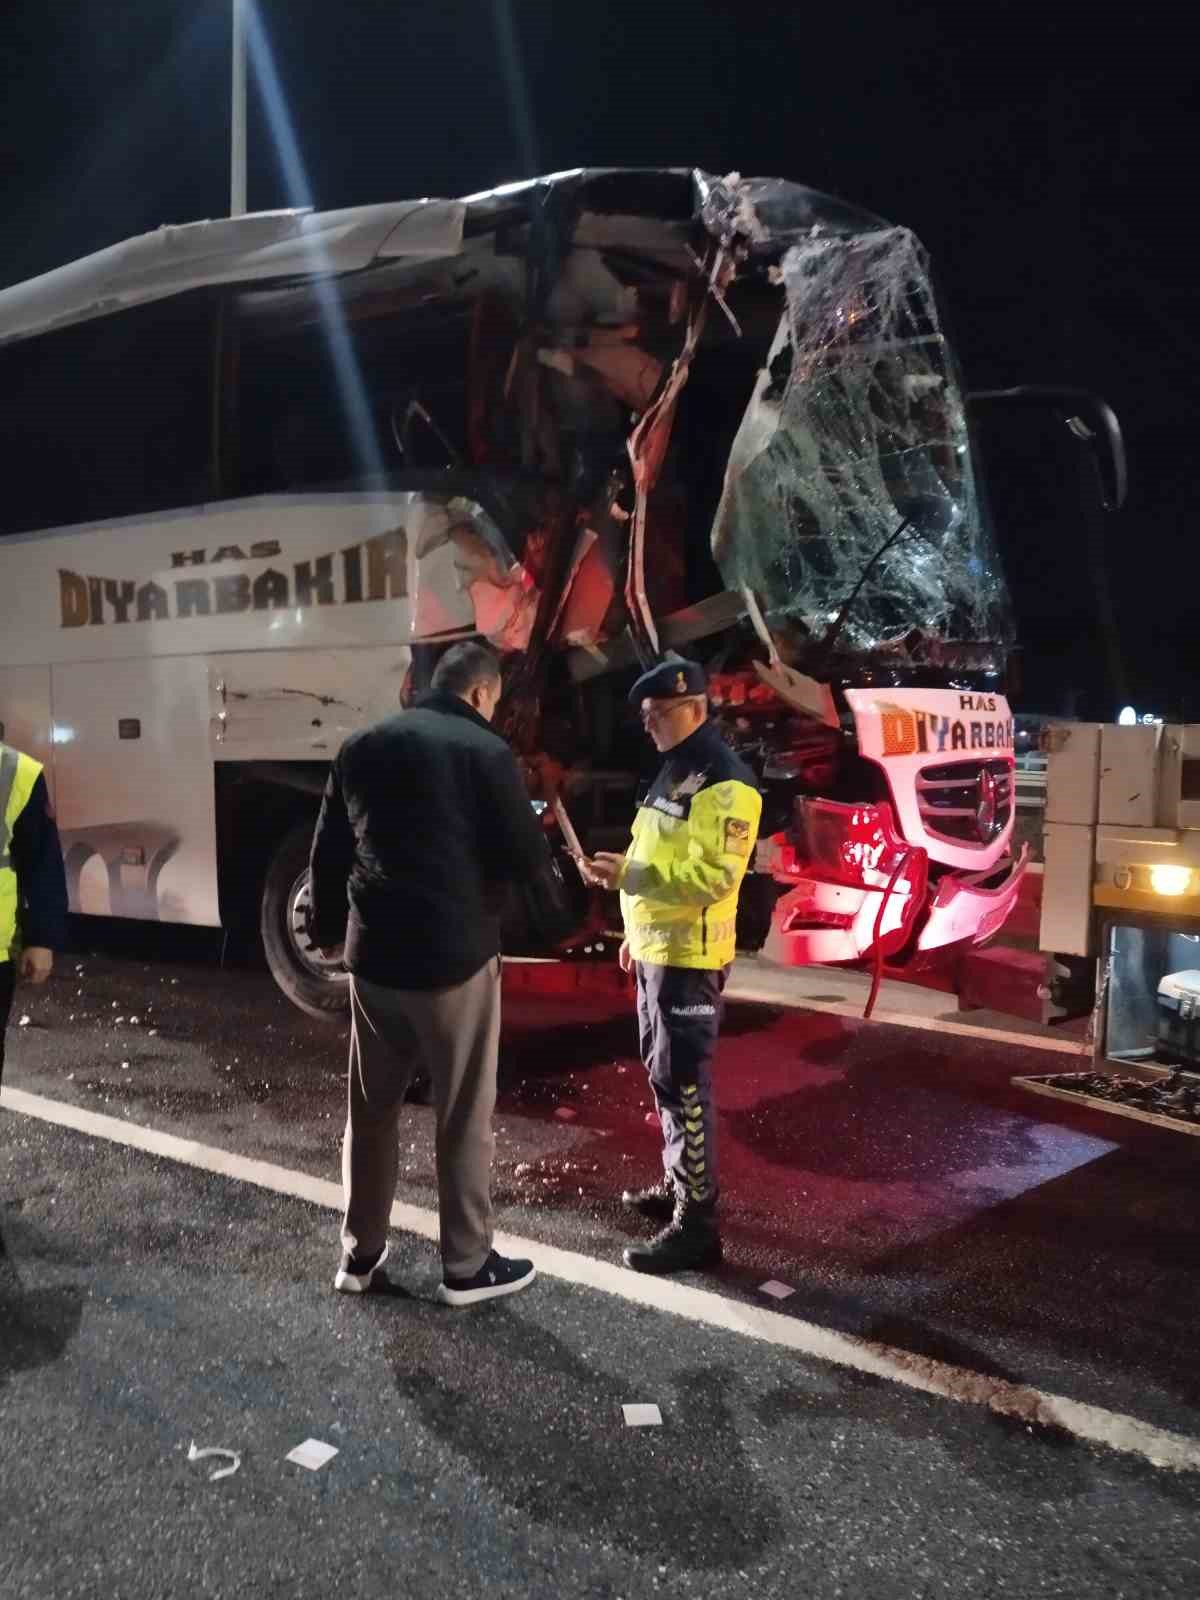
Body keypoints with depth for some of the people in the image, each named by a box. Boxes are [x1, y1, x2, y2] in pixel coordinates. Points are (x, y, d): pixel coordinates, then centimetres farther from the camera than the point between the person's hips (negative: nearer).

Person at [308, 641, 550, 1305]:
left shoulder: (362, 746, 8)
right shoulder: (484, 750, -10)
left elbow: (327, 853, 12)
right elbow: (526, 858, -8)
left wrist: (330, 931, 24)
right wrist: (533, 829, 14)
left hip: (373, 955, 6)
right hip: (454, 957, -5)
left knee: (370, 1109, 17)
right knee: (463, 1116, 7)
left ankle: (360, 1254, 27)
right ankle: (466, 1266, 17)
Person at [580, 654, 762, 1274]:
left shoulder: (724, 782, -17)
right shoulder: (672, 772, 14)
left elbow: (715, 876, -24)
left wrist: (627, 875, -27)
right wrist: (637, 930, 20)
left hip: (689, 956, -10)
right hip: (655, 949, 10)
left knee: (683, 1083, -7)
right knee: (663, 1075, 18)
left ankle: (696, 1223, -1)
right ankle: (677, 1184, 32)